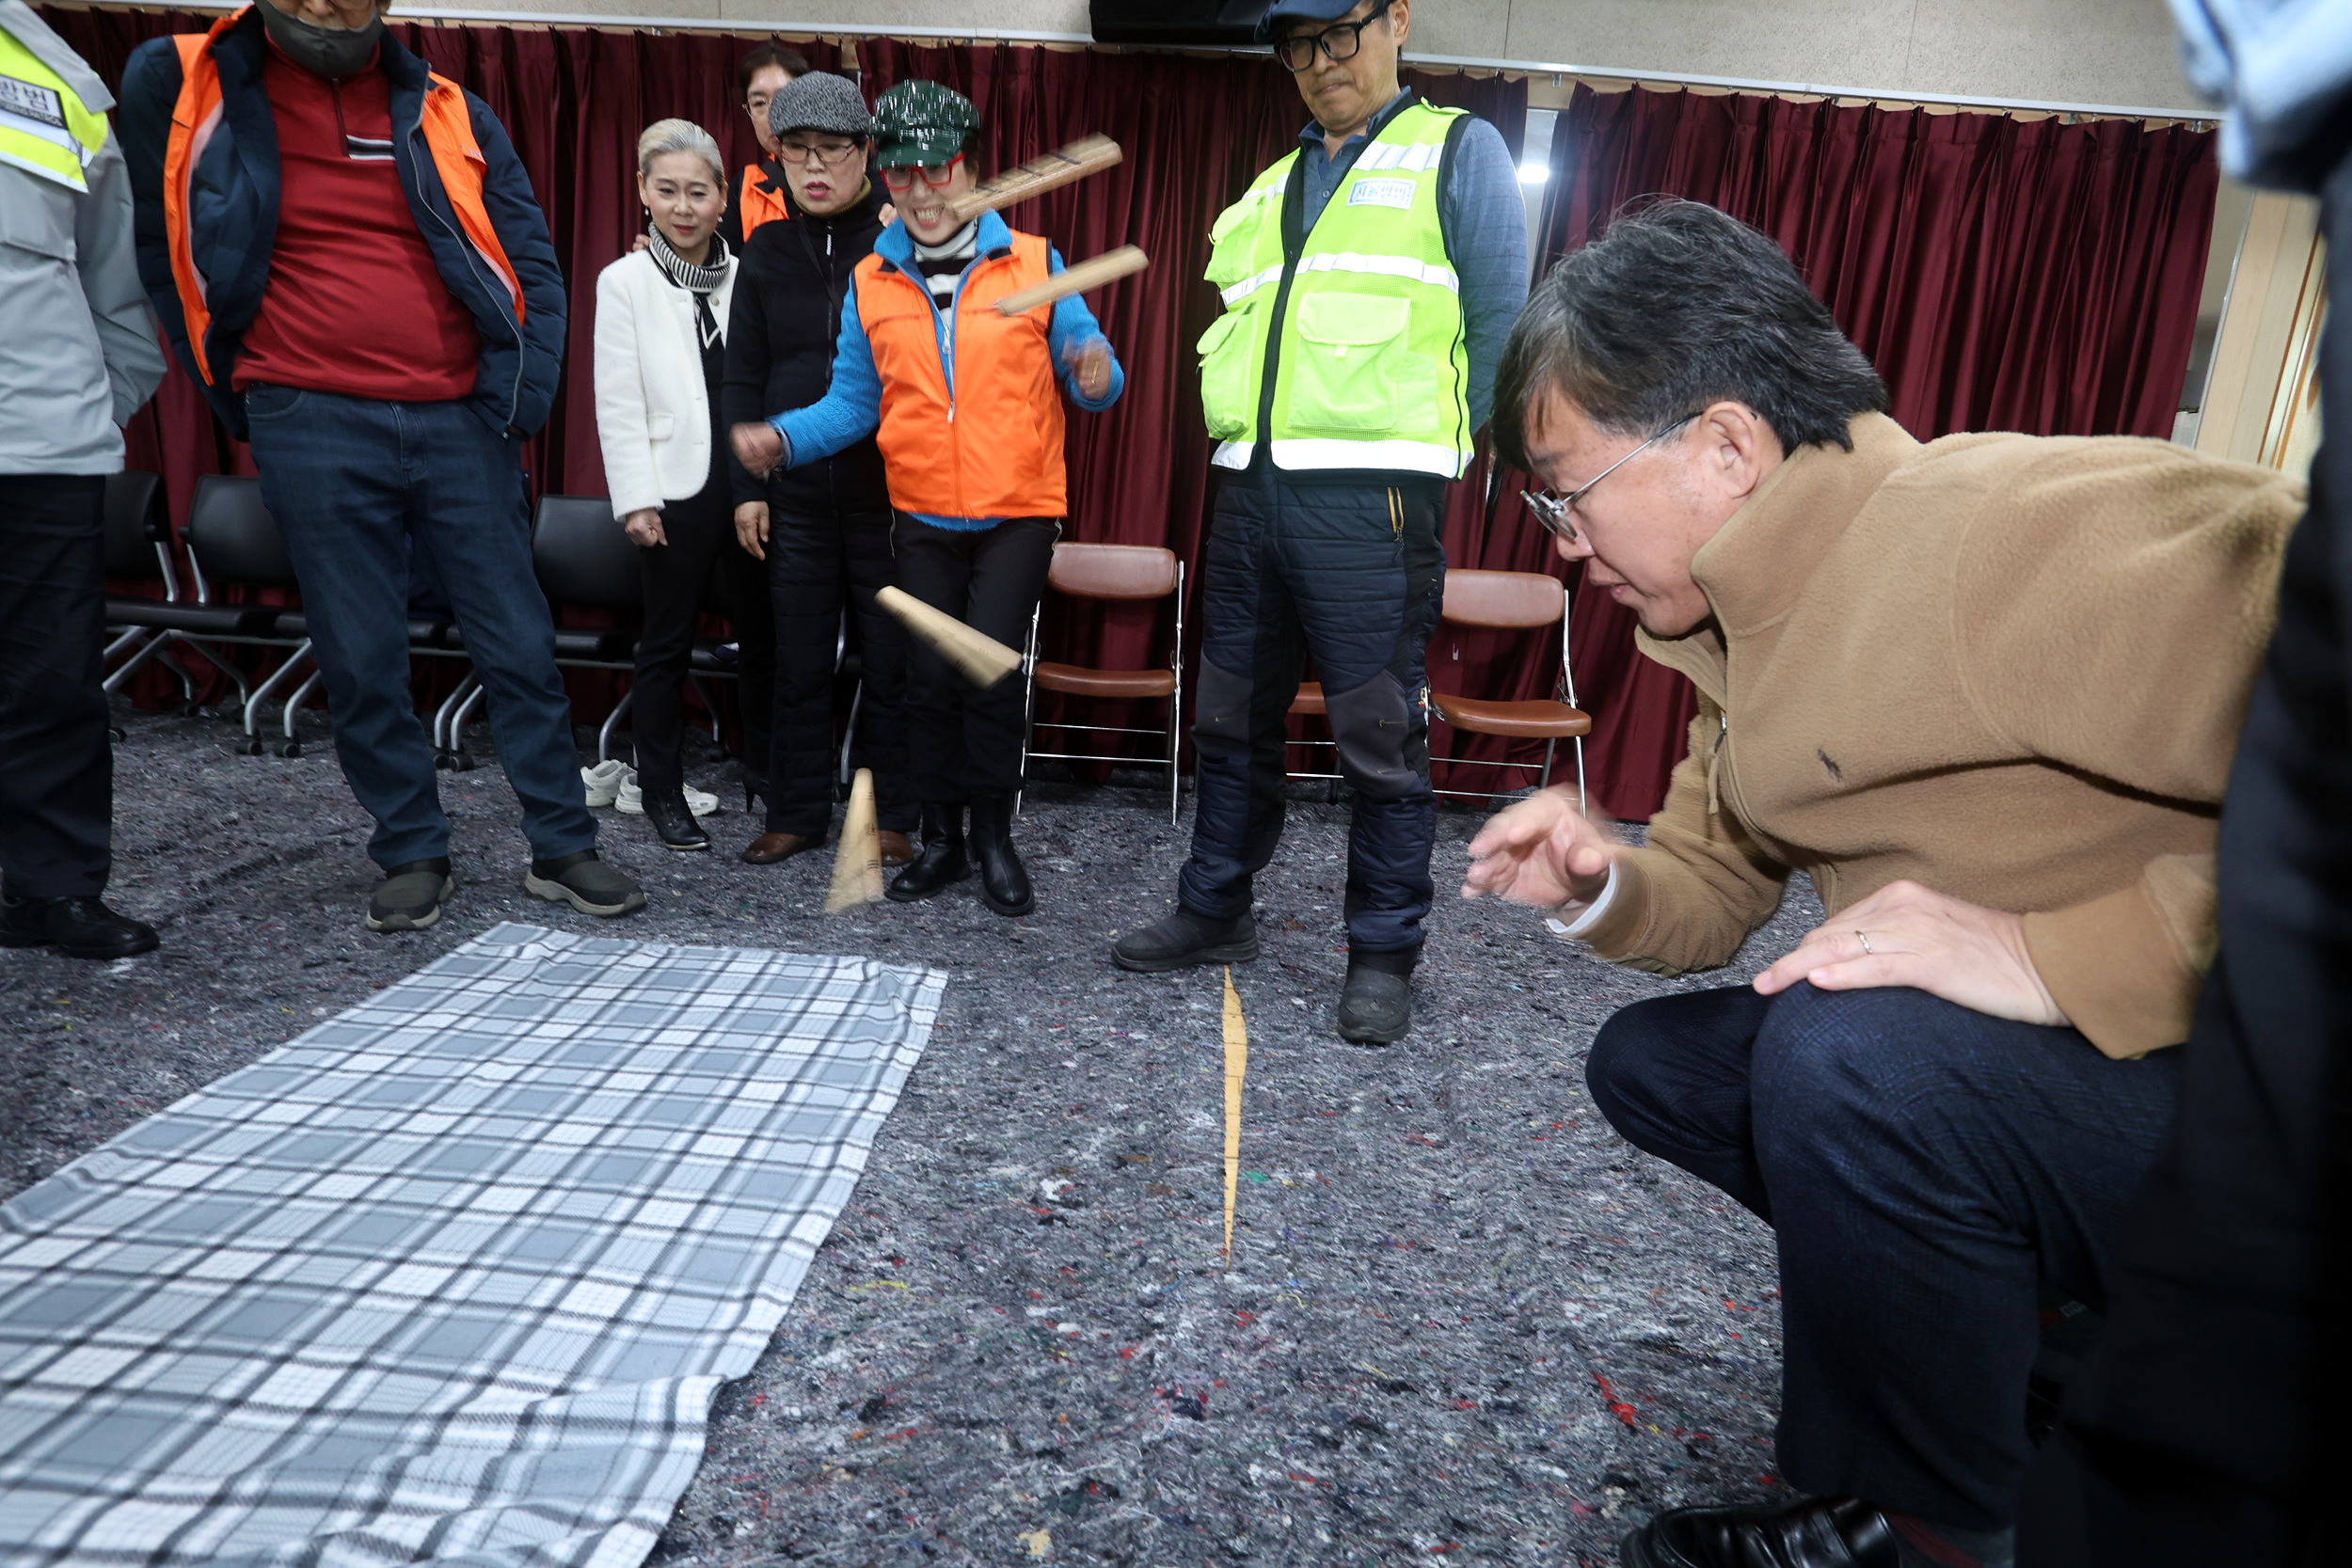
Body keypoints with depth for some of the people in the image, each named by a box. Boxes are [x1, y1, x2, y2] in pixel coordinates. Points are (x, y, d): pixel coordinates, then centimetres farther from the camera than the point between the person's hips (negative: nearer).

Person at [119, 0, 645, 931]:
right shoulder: (179, 87, 6)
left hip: (463, 422, 1)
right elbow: (160, 250, 13)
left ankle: (562, 848, 11)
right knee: (361, 661, 2)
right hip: (314, 428, 0)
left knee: (519, 645, 1)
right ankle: (412, 855, 15)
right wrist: (238, 397, 8)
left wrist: (525, 396, -2)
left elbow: (530, 264, 9)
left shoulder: (449, 113, 9)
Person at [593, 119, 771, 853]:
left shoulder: (747, 276, 5)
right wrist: (637, 500, -8)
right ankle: (661, 788, 17)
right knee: (669, 643, 5)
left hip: (753, 484, 3)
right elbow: (618, 402, -2)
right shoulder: (625, 282, 1)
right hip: (680, 489, -2)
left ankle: (763, 769, 25)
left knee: (762, 631, 9)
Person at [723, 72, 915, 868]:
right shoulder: (767, 251, 11)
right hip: (798, 494, 3)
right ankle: (797, 812, 20)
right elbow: (744, 377, 11)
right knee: (799, 662, 8)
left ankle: (892, 815, 16)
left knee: (890, 660, 4)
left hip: (888, 489, -3)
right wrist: (748, 487, 6)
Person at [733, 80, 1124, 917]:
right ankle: (941, 838, 19)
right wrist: (782, 437, -8)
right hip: (923, 519, 3)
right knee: (931, 678, 3)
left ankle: (994, 838, 7)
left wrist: (1097, 375, -23)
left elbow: (1088, 372, 0)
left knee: (990, 672, -11)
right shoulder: (868, 283, 8)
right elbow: (853, 403, 8)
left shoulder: (1033, 263, 0)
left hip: (1018, 512, -3)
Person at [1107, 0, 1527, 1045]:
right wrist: (1245, 444, 12)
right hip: (1249, 488, 6)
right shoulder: (1271, 188, 23)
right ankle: (1214, 912, 26)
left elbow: (1498, 327, 0)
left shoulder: (1457, 150, 6)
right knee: (1232, 721, 12)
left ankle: (1381, 957, 10)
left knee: (1380, 739, -3)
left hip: (1367, 498, -6)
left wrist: (1424, 447, 0)